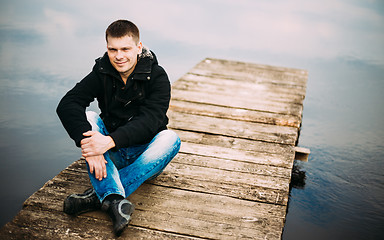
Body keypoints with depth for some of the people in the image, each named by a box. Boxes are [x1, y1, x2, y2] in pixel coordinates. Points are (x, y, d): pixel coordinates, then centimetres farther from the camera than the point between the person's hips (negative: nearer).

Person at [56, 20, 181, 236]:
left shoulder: (157, 76, -12)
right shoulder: (102, 73, -6)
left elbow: (149, 121, -26)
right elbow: (67, 105, -21)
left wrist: (111, 140, -41)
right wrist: (88, 142, -39)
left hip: (145, 156, -1)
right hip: (113, 156, 2)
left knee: (170, 139, -31)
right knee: (87, 118, -22)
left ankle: (99, 195, -35)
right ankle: (115, 200, -40)